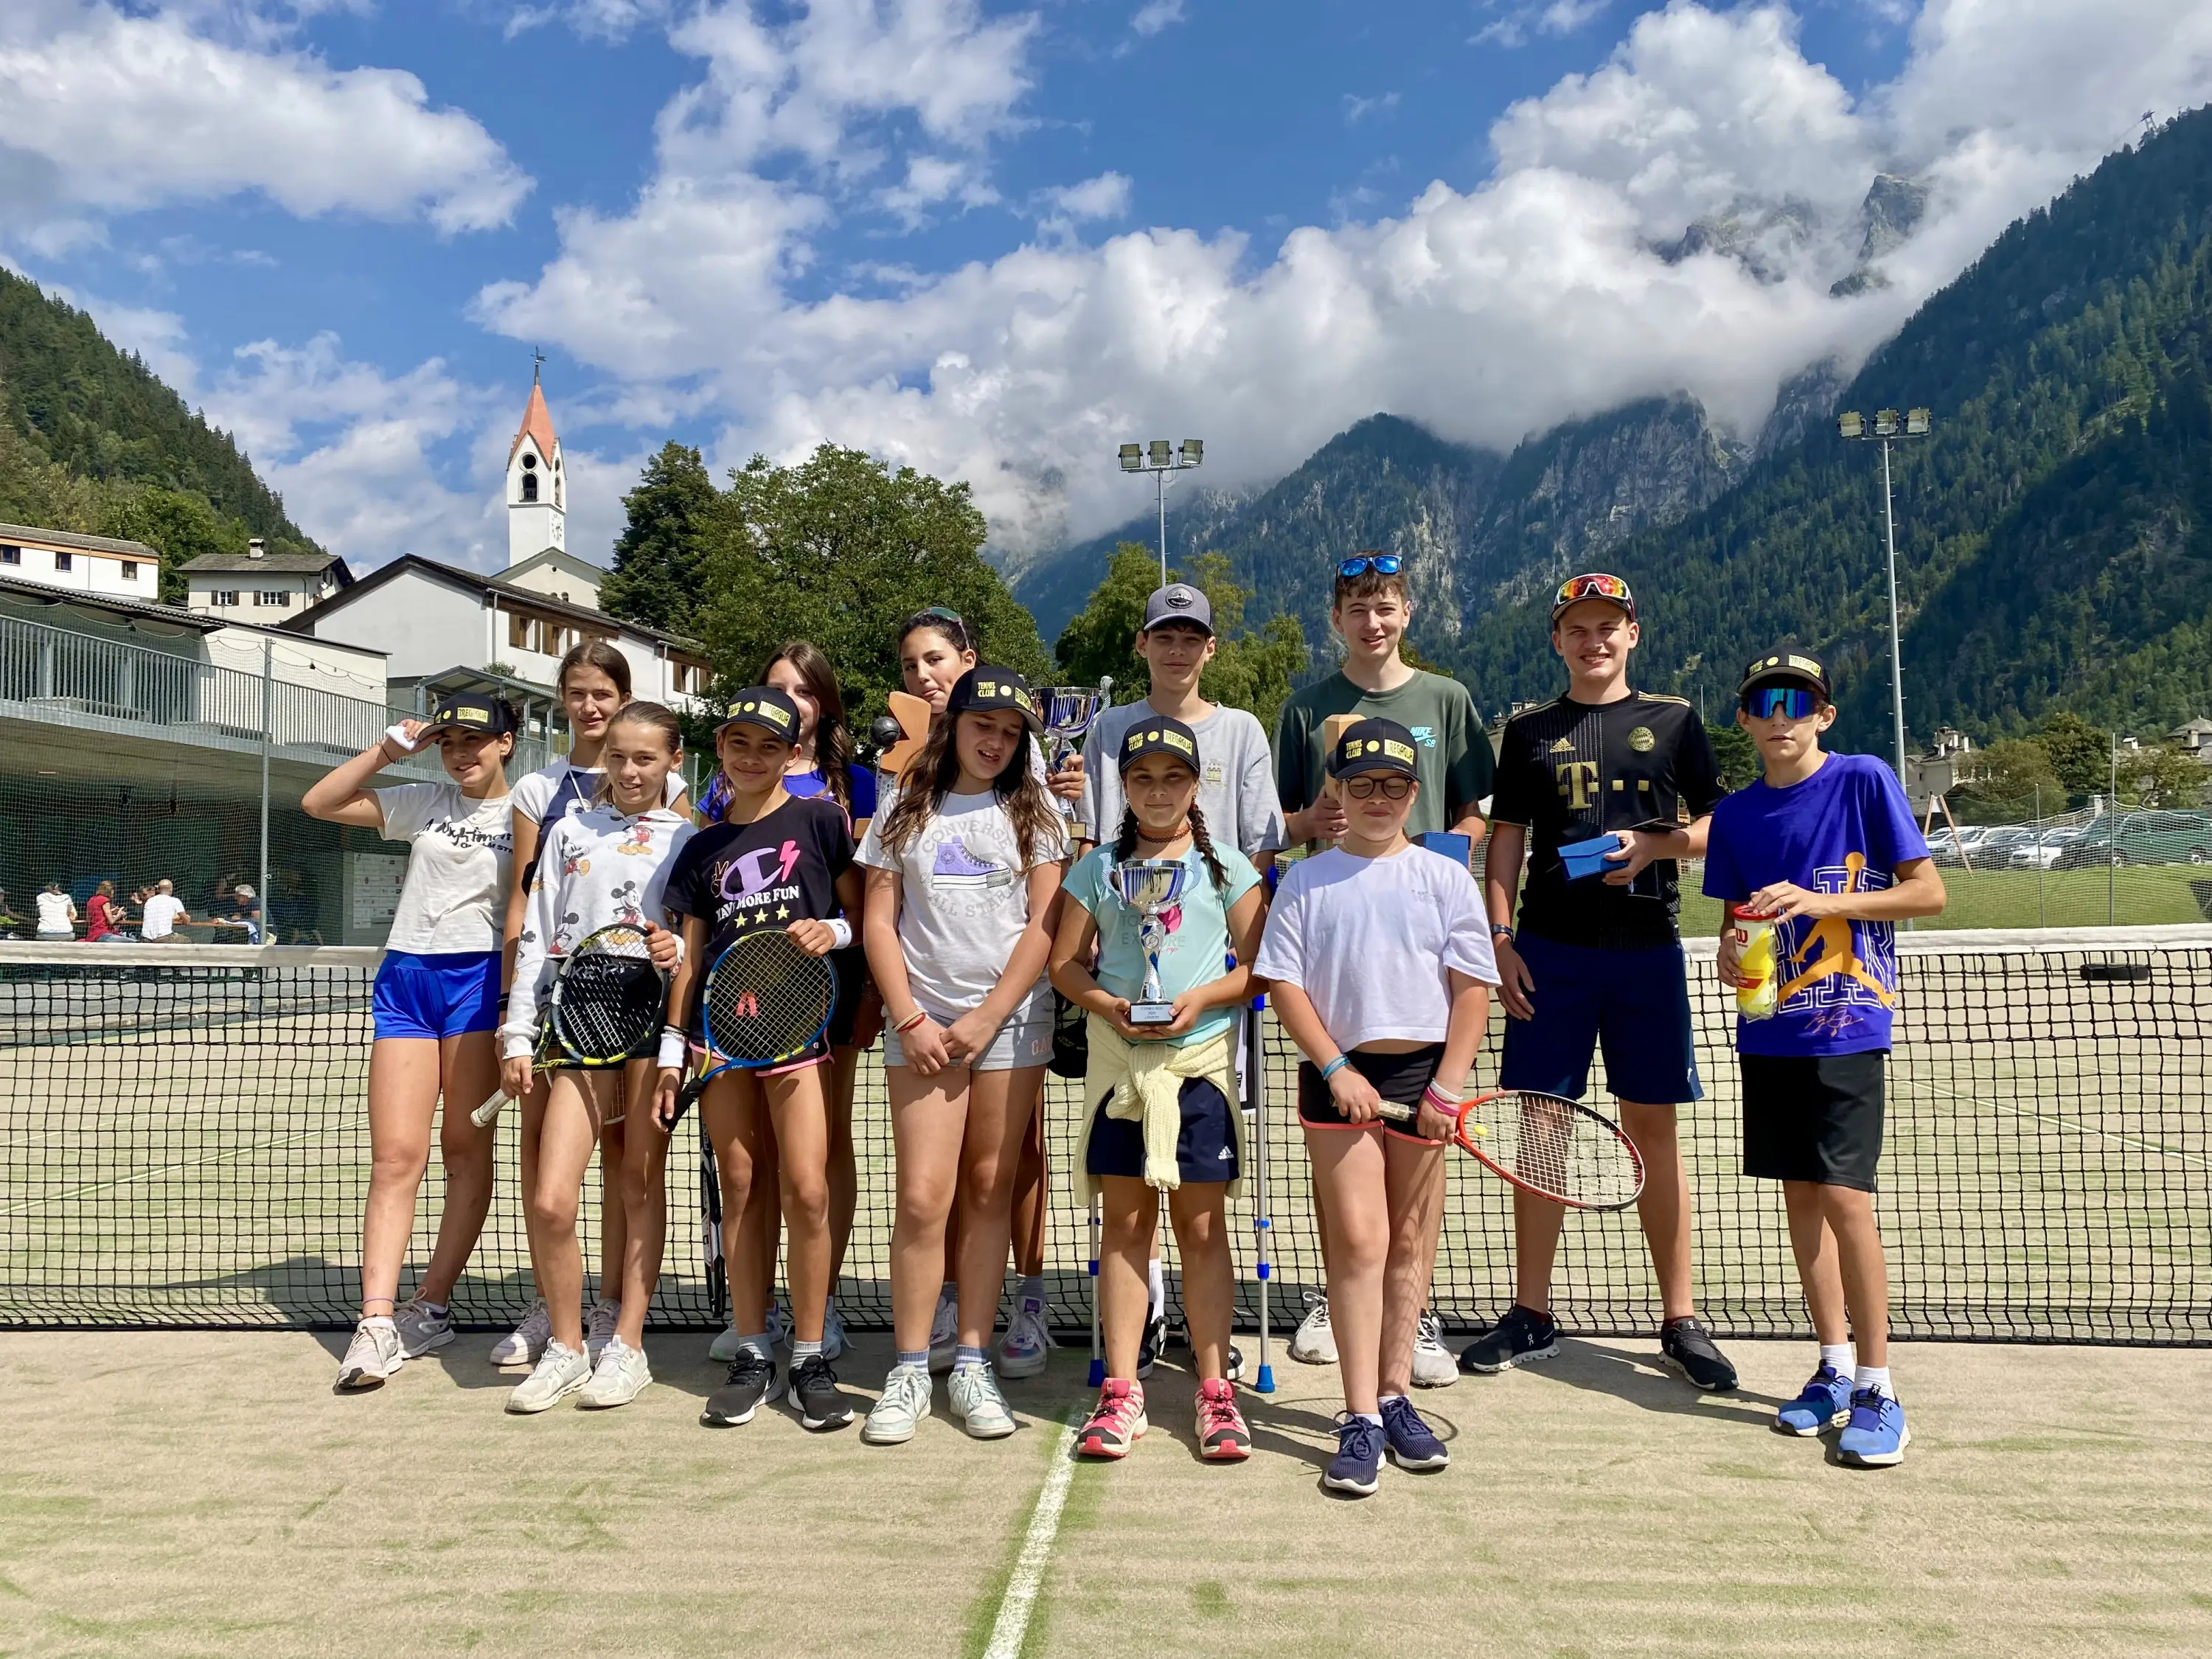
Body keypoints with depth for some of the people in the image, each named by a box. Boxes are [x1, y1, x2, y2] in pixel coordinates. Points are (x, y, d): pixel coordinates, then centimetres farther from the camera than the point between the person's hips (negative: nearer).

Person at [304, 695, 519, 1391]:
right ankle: (376, 1322, -7)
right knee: (395, 1155, -5)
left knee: (466, 1150, 3)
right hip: (404, 978, 2)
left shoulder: (524, 815, 5)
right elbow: (318, 803, 13)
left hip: (478, 979, -2)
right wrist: (390, 747, 5)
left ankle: (429, 1307, 14)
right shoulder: (422, 802, 14)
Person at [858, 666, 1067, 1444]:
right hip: (922, 1023, 0)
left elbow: (1043, 925, 0)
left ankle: (972, 1364, 14)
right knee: (923, 1199, -5)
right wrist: (911, 1021, -6)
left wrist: (988, 1019, -8)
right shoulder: (905, 814, 9)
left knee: (989, 1194, 4)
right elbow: (879, 923, 5)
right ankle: (908, 1371, 7)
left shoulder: (1033, 814, 7)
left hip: (1011, 1020, 0)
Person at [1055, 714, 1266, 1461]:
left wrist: (1201, 999, -14)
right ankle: (1121, 1391, 14)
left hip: (1200, 1057, -1)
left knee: (1201, 1224, 3)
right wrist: (1108, 1005, -9)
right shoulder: (1098, 867, 9)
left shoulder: (1226, 867, 5)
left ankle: (1215, 1390, 13)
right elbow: (1066, 963, 8)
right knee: (1124, 1222, 6)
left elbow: (1258, 966, 2)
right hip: (1117, 1058, 2)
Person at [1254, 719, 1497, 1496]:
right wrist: (1337, 1068, -9)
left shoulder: (1446, 879, 5)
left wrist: (1445, 1087, -7)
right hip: (1338, 1075, -1)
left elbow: (1472, 990, 2)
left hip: (1424, 1071, 1)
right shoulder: (1306, 881, 5)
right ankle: (1361, 1420, -1)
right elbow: (1284, 985, 1)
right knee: (1358, 1241, -7)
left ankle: (1394, 1397, 22)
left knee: (1409, 1243, 9)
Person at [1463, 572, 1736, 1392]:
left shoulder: (1674, 721, 8)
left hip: (1647, 950, 0)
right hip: (1550, 952, 1)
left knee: (1653, 1127, 4)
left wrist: (1655, 844, -12)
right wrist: (1499, 940, -1)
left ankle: (1680, 1320, 15)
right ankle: (1531, 1316, 15)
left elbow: (1717, 826, 8)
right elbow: (1505, 840, 8)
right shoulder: (1529, 730, 10)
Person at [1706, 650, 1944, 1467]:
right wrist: (1731, 947, -7)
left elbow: (1929, 892, -6)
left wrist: (1822, 903, -18)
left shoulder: (1864, 780, -5)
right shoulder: (1736, 813, 8)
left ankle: (1877, 1391, 3)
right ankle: (1835, 1365, 23)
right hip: (1770, 1027, 5)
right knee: (1800, 1195, 10)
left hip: (1847, 1024, -5)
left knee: (1845, 1199, -9)